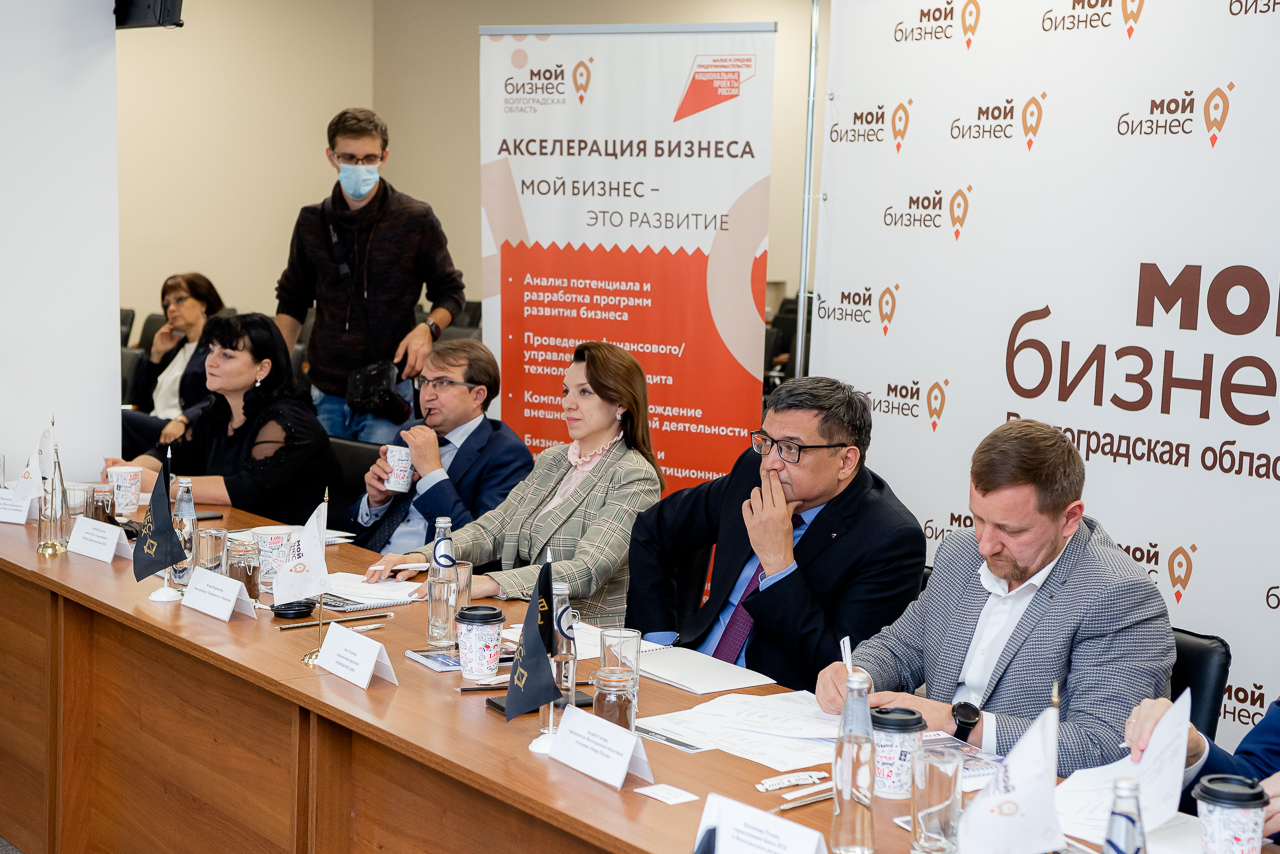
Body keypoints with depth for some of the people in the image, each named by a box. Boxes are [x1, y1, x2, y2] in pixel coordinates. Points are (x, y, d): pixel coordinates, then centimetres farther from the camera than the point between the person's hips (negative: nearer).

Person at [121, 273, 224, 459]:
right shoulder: (176, 345, 28)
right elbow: (140, 398, 27)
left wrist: (182, 419, -27)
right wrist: (156, 354, 17)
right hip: (153, 425, 7)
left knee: (120, 420, -29)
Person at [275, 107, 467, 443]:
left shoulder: (415, 219, -3)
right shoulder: (312, 222, 6)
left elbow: (450, 293, 5)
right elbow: (292, 301, 18)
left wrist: (427, 329, -15)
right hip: (325, 393, 3)